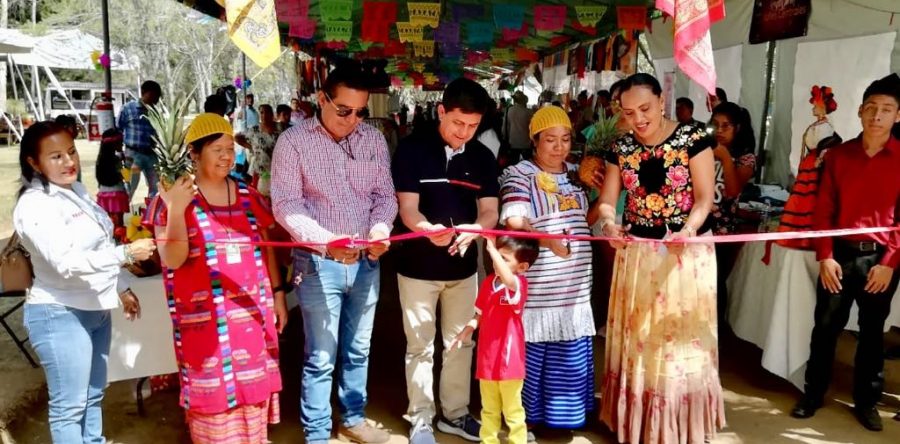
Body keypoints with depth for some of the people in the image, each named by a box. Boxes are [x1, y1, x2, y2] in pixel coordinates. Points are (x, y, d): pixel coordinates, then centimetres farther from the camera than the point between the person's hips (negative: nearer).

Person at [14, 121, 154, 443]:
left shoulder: (77, 191, 8)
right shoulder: (34, 205, -18)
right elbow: (66, 262, -29)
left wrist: (122, 288, 21)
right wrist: (127, 253, -35)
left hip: (95, 309, 8)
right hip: (60, 315, -8)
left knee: (93, 396, 19)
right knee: (69, 406, 1)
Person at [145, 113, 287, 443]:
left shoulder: (247, 196, 8)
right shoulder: (175, 199, -6)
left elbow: (266, 249, 14)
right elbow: (172, 259, -14)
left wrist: (278, 294, 11)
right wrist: (175, 211, -26)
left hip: (252, 310, 4)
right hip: (207, 315, -4)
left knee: (253, 387, 13)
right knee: (214, 391, 4)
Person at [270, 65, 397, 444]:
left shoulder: (374, 140, 4)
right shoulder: (293, 141, -8)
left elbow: (385, 195, 7)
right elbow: (286, 205, -14)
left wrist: (381, 227, -15)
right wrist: (326, 240, -28)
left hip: (367, 262, 4)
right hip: (319, 264, -4)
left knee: (358, 350, 18)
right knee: (321, 357, 5)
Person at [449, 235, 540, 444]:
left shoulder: (519, 284, -18)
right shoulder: (488, 282, 3)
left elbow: (507, 279, -43)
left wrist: (491, 248, -45)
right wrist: (468, 329, -4)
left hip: (508, 359, -6)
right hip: (487, 358, 6)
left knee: (513, 410, 10)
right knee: (489, 409, 21)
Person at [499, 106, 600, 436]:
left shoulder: (576, 174, 12)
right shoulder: (519, 174, -8)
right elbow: (515, 223, -22)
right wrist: (548, 240, -39)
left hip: (575, 285, 6)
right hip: (536, 286, -6)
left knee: (571, 355, 12)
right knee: (532, 352, 3)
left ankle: (564, 412, 30)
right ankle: (527, 416, 21)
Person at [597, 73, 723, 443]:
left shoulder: (692, 139, -7)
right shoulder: (621, 149, 3)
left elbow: (704, 196, -11)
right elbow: (607, 200, 0)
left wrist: (687, 230, -30)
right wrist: (609, 224, -22)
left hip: (686, 250, -3)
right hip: (637, 251, 3)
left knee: (681, 336, 3)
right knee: (637, 336, 9)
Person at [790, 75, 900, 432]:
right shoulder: (838, 155, 2)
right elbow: (823, 209, 3)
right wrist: (824, 256, -5)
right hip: (840, 254, 1)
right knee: (826, 327, 8)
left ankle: (866, 401, 26)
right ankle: (813, 394, 22)